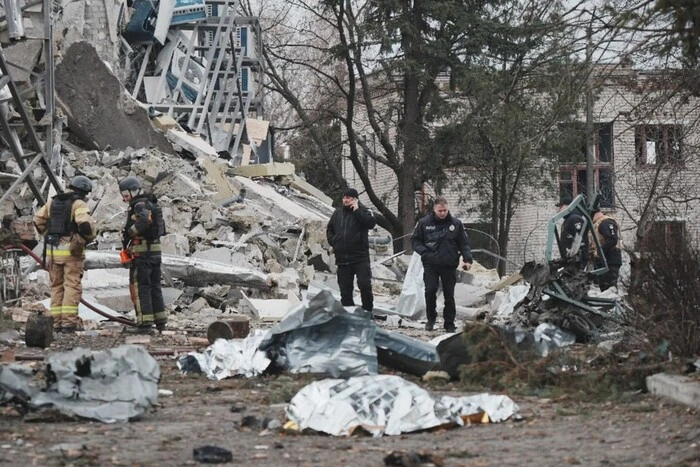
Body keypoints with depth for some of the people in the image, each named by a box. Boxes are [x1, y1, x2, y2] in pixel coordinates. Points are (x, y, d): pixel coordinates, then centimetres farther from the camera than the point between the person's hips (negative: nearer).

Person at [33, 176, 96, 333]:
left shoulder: (52, 202, 11)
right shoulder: (78, 204, -9)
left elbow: (38, 220, 15)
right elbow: (85, 223, -23)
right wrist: (89, 238, -6)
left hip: (52, 249, 6)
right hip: (71, 250, -6)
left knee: (56, 286, 12)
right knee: (72, 286, -3)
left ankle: (57, 322, 11)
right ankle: (68, 322, -10)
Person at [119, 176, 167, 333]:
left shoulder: (140, 205, -12)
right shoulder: (152, 204, 17)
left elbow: (143, 220, -32)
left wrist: (128, 234, -21)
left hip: (142, 251, -9)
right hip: (156, 251, 9)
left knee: (140, 287, -4)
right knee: (155, 286, 15)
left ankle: (145, 322, -8)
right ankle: (160, 321, 16)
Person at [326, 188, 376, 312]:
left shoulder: (363, 211, 0)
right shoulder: (338, 213, 13)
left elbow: (371, 223, -19)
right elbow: (329, 229, 26)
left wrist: (357, 211, -18)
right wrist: (332, 241, 8)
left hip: (360, 256, -4)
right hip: (342, 258, 5)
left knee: (365, 284, -13)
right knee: (345, 289, 6)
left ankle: (368, 311, 1)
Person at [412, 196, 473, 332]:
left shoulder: (456, 223, 3)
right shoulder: (424, 223, 0)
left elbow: (464, 243, 7)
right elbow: (415, 240, 6)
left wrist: (467, 259, -6)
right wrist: (425, 253, -10)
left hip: (449, 265, 1)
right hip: (431, 265, -1)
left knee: (449, 295, 4)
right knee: (430, 290, -14)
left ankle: (449, 325, 11)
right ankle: (431, 318, 7)